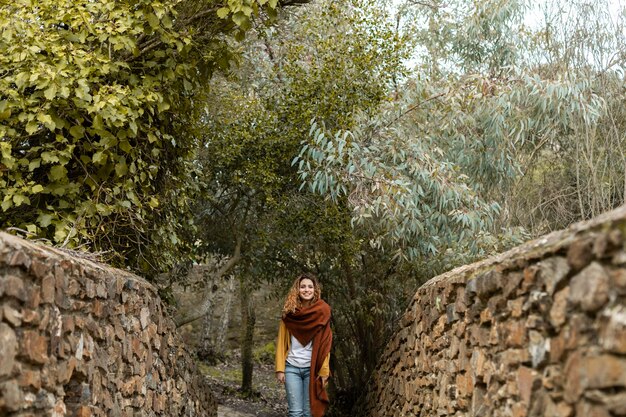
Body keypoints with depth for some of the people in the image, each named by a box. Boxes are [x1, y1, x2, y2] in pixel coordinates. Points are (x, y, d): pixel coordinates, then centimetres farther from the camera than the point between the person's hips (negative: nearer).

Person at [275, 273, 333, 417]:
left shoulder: (322, 311, -2)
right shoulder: (289, 313, 3)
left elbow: (325, 344, -2)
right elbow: (281, 342, 4)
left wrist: (324, 371, -6)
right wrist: (280, 369, -2)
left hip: (312, 368, -1)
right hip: (292, 367, 1)